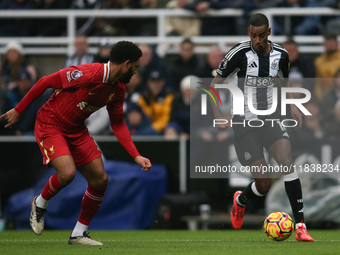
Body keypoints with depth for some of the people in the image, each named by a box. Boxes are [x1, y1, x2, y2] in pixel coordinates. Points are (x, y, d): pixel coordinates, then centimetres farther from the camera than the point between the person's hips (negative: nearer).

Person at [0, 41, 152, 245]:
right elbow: (45, 82, -19)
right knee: (68, 172, -28)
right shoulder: (87, 74, -27)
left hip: (76, 130, 8)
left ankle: (79, 234, 16)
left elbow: (118, 124, 10)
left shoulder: (118, 90, -2)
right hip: (50, 125, -8)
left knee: (100, 179, 1)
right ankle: (40, 204, 5)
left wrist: (136, 156, 2)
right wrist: (18, 110, -12)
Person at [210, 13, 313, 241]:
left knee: (287, 163, -24)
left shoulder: (280, 55, -1)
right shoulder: (240, 53, -13)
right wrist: (217, 115, -15)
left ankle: (301, 226, -23)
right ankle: (240, 201, 34)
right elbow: (215, 84, -3)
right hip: (245, 123, -3)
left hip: (271, 118, 3)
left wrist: (293, 106, 5)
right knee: (264, 184, -5)